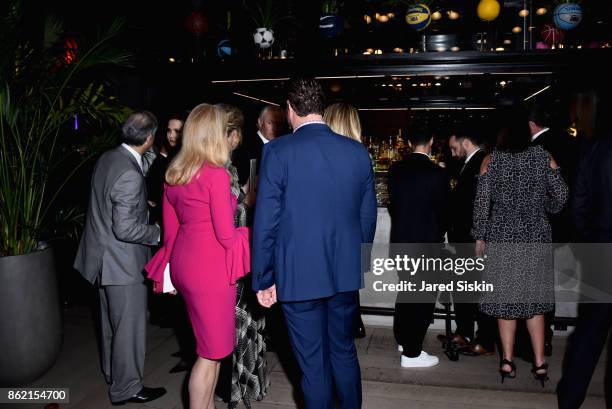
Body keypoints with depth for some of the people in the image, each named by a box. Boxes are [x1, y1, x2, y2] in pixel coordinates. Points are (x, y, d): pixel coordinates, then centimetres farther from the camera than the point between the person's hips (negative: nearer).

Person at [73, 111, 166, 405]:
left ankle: (112, 372, 45)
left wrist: (142, 203, 23)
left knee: (111, 322, 25)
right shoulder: (130, 175, -27)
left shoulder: (107, 158, 1)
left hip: (105, 258, 10)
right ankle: (126, 388, 22)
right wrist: (158, 233, -14)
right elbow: (125, 229, -27)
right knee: (129, 326, 6)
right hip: (123, 263, -10)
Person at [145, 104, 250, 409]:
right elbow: (226, 235, -15)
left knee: (210, 346, 22)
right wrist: (250, 231, 4)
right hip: (210, 269, -8)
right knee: (211, 352, 7)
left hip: (183, 265, 8)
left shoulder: (173, 174, 8)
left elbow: (170, 229, 14)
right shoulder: (216, 174, -16)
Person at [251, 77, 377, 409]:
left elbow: (265, 223, -12)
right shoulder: (358, 151, 0)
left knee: (313, 364, 11)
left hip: (298, 276, -4)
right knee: (344, 351, 23)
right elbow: (368, 217, 6)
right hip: (346, 273, 4)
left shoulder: (278, 151, -12)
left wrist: (263, 280, -2)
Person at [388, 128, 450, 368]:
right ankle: (411, 353, 10)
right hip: (426, 242, -5)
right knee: (423, 296, 4)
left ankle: (403, 339, 34)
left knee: (405, 290, 20)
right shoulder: (437, 174, -14)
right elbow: (443, 211, -6)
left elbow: (392, 204, 6)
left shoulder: (395, 170, -1)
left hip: (400, 240, 6)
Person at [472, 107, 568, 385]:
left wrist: (480, 237, 4)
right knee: (534, 300, 12)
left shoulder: (491, 160, -4)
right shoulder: (544, 158, -1)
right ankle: (539, 363, 14)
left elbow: (482, 201, -5)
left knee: (506, 299, 8)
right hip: (536, 237, 1)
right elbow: (560, 195, -1)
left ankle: (507, 361, 13)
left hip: (501, 238, -1)